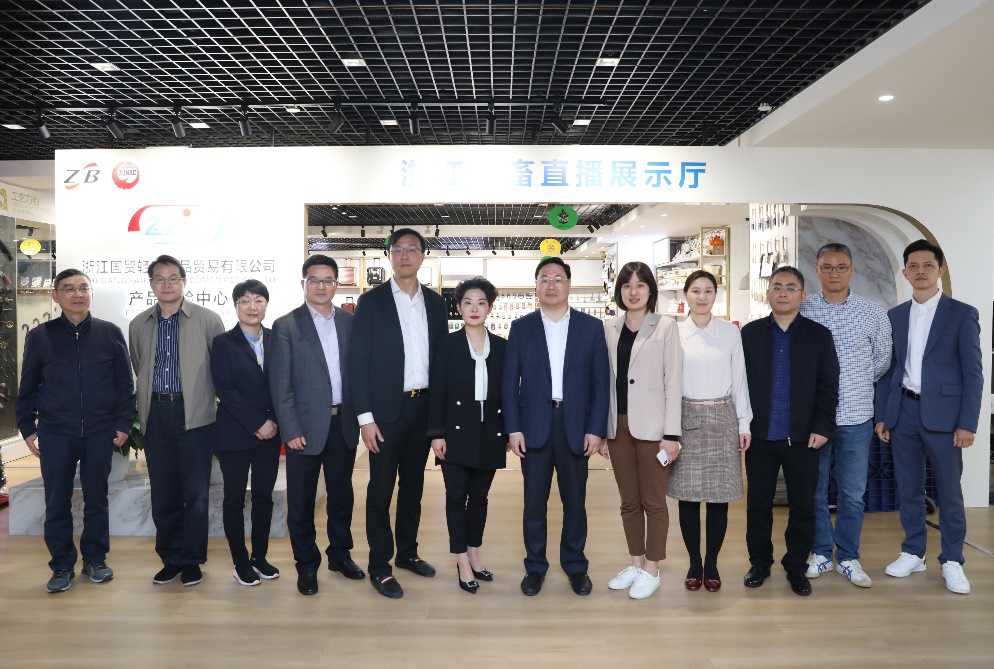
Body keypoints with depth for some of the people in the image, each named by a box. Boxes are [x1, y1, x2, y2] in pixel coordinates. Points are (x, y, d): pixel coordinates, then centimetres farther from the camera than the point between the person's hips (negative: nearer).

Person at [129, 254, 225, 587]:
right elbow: (139, 371, 19)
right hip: (156, 415, 4)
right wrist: (145, 410, 18)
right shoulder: (138, 325, 10)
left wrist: (225, 413, 0)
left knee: (195, 493, 2)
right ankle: (170, 559, 24)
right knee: (163, 493, 10)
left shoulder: (208, 320, -2)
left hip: (195, 415, -3)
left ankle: (191, 561, 16)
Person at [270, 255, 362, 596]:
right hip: (307, 425, -3)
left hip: (345, 423, 3)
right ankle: (307, 565, 22)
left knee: (342, 494, 15)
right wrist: (291, 430, -11)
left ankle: (340, 554, 32)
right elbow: (280, 384, -6)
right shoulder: (286, 325, -4)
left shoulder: (351, 322, 6)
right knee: (301, 500, 7)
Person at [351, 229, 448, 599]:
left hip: (424, 406, 4)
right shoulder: (371, 301, -4)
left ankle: (407, 552, 30)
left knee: (413, 484, 15)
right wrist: (366, 416, -12)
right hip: (386, 408, -4)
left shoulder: (435, 303, 7)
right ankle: (379, 565, 15)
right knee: (381, 488, 3)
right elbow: (359, 362, -6)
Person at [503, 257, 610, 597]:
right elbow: (510, 382, 2)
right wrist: (513, 429, -5)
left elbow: (601, 382, 2)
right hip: (534, 425, 0)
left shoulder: (591, 327, 3)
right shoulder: (521, 328, 4)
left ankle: (575, 565, 28)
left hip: (576, 425, 0)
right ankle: (535, 566, 24)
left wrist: (596, 429, -5)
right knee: (534, 501, 8)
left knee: (575, 501, 11)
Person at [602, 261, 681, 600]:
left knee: (653, 501, 5)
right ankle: (635, 564, 26)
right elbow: (605, 379, 10)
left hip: (651, 427, -4)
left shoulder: (665, 326, -2)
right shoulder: (609, 328, 8)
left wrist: (671, 433, -11)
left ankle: (651, 570, 18)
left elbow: (673, 382, -6)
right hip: (618, 426, 4)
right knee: (629, 501, 13)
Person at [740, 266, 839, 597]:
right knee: (758, 504, 9)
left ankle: (796, 567, 23)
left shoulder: (819, 335, 4)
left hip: (803, 438, 0)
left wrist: (822, 427, -7)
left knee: (803, 506, 8)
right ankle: (759, 563, 25)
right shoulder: (750, 333, 4)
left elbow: (828, 387, 1)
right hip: (760, 436, 0)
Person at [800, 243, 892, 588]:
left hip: (856, 416, 1)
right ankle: (820, 551, 26)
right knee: (814, 489, 10)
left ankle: (847, 556, 24)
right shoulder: (802, 310, -2)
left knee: (853, 492, 9)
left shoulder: (873, 313, 0)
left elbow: (883, 359, 10)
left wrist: (856, 383, 5)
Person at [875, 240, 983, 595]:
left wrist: (967, 423, -10)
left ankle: (952, 561, 18)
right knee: (908, 488, 11)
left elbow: (973, 372, -4)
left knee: (949, 491, 5)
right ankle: (913, 553, 24)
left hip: (943, 414, -3)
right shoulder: (894, 316, 9)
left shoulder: (962, 314, -1)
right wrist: (881, 415, 6)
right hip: (903, 412, 3)